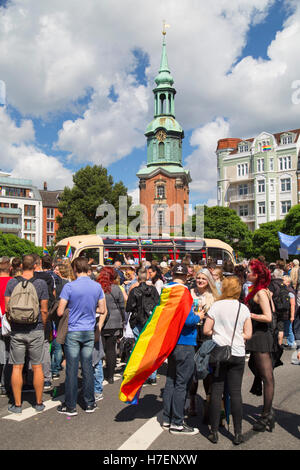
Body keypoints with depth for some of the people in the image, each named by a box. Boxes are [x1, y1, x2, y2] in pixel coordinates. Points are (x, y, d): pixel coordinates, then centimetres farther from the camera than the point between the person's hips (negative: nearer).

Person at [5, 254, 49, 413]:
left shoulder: (11, 282, -3)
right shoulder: (41, 283, -8)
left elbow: (7, 308, -1)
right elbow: (44, 310, -6)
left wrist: (12, 324, 14)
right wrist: (43, 328, 7)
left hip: (17, 331, 1)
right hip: (36, 330, -1)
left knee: (17, 367, 9)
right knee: (37, 367, 9)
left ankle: (17, 404, 17)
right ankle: (39, 403, 20)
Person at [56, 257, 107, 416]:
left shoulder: (69, 287, -12)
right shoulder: (97, 286, 1)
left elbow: (60, 312, -11)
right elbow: (103, 310, 5)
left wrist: (71, 308, 9)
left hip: (73, 332, -4)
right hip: (89, 332, 4)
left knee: (71, 369, 4)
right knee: (88, 368, 12)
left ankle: (70, 406, 14)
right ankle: (90, 404, 21)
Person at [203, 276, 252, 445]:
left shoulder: (216, 306, -5)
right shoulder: (244, 308, -1)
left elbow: (206, 330, -5)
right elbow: (248, 335, -1)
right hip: (237, 355, 1)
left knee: (216, 391, 6)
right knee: (236, 393, 7)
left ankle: (214, 432, 13)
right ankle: (238, 433, 13)